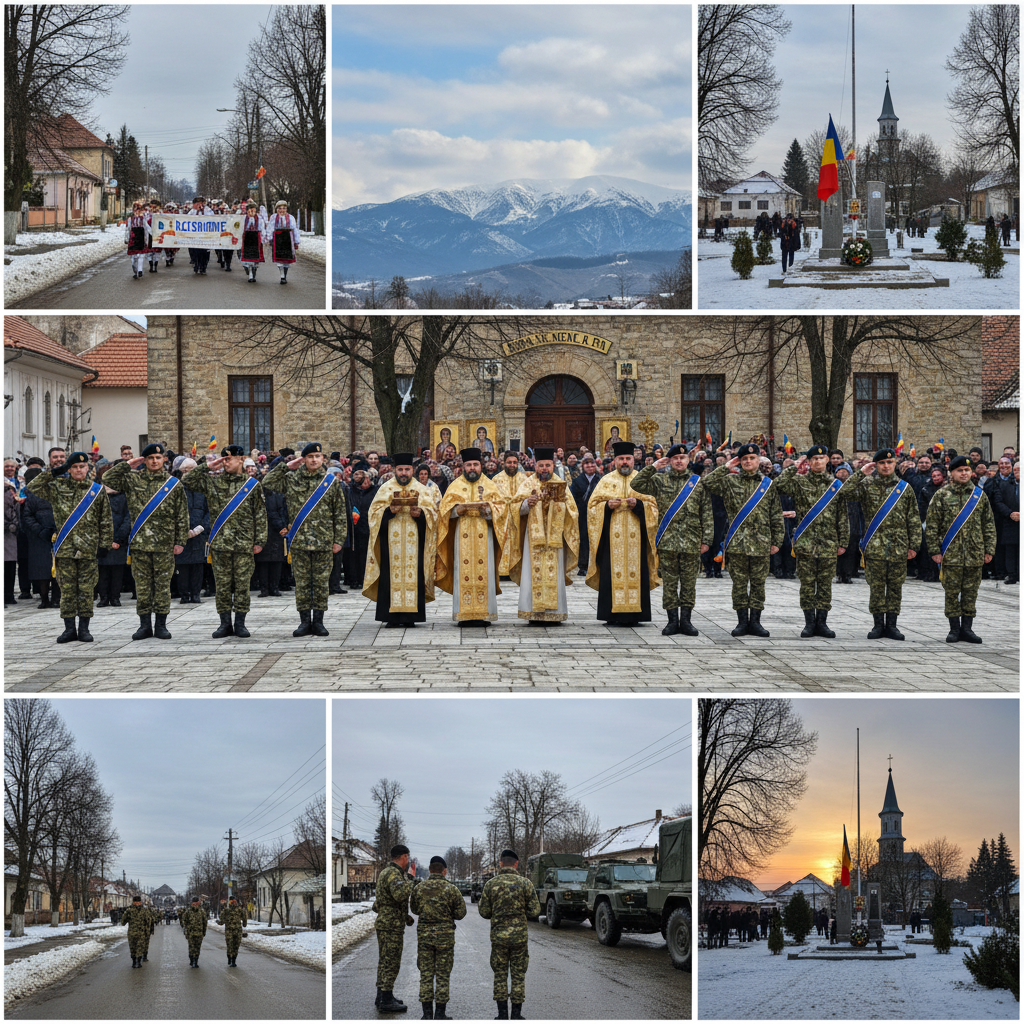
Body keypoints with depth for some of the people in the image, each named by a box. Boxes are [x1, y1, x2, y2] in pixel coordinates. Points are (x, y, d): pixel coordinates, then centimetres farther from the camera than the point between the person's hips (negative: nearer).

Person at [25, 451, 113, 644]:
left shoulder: (98, 491, 6)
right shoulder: (58, 487, 7)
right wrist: (53, 472, -4)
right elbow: (33, 487, 0)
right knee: (67, 590, 3)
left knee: (86, 590, 2)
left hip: (88, 549, -1)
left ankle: (84, 628, 10)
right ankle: (69, 629, 9)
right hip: (64, 548, 1)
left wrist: (104, 544, 3)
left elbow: (106, 520, 8)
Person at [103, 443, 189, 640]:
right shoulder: (133, 480, 7)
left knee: (163, 583, 3)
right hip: (139, 542, 1)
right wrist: (128, 465, -1)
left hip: (164, 543, -1)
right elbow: (107, 479, 2)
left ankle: (161, 625, 10)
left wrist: (180, 541, 0)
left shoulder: (174, 484, 4)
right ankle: (145, 625, 10)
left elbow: (182, 516, 5)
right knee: (142, 584, 4)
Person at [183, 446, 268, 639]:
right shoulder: (212, 481, 8)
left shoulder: (253, 485, 4)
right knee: (222, 585, 3)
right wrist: (207, 467, -1)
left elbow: (260, 514, 5)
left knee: (242, 585, 1)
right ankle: (225, 624, 11)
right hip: (219, 543, 1)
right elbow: (186, 480, 3)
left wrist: (259, 541, 0)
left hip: (244, 544, -1)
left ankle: (240, 623, 10)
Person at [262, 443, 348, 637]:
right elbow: (267, 483, 2)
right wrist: (286, 467, 1)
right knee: (302, 583, 4)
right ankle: (304, 621, 10)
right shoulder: (291, 479, 7)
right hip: (299, 541, 1)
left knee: (321, 583, 3)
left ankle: (318, 621, 11)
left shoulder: (332, 481, 5)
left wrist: (339, 539, 1)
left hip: (324, 541, -1)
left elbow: (340, 513, 6)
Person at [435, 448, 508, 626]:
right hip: (462, 536, 0)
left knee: (484, 573, -4)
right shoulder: (455, 486, 11)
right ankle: (464, 614, -5)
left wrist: (489, 509, -14)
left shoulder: (489, 486, 12)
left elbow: (502, 506, 5)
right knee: (463, 573, -6)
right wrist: (458, 509, -16)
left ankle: (483, 614, -2)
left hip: (484, 536, 0)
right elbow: (445, 508, 4)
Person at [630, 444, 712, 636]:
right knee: (669, 582, 2)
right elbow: (636, 484, -4)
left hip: (691, 542, 0)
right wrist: (653, 467, -7)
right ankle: (673, 621, 9)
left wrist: (706, 539, 0)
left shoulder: (699, 482, 6)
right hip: (667, 541, 0)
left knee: (688, 582, 4)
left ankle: (686, 620, 11)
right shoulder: (660, 480, 7)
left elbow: (707, 514, 6)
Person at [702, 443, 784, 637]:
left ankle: (755, 621, 10)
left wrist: (777, 541, 5)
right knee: (739, 583, 2)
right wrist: (726, 468, -6)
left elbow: (777, 516, 9)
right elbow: (708, 482, -8)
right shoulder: (730, 481, 7)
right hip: (736, 543, 0)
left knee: (758, 584, 4)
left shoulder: (769, 485, 8)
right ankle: (742, 621, 9)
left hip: (761, 544, 0)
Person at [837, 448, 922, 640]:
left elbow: (914, 519, 9)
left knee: (895, 587, 4)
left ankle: (891, 624, 11)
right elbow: (844, 492, -12)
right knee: (876, 586, 1)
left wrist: (913, 545, 3)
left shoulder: (905, 488, 8)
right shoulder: (867, 485, 4)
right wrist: (861, 473, -11)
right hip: (874, 546, -1)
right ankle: (878, 624, 8)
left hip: (899, 548, 1)